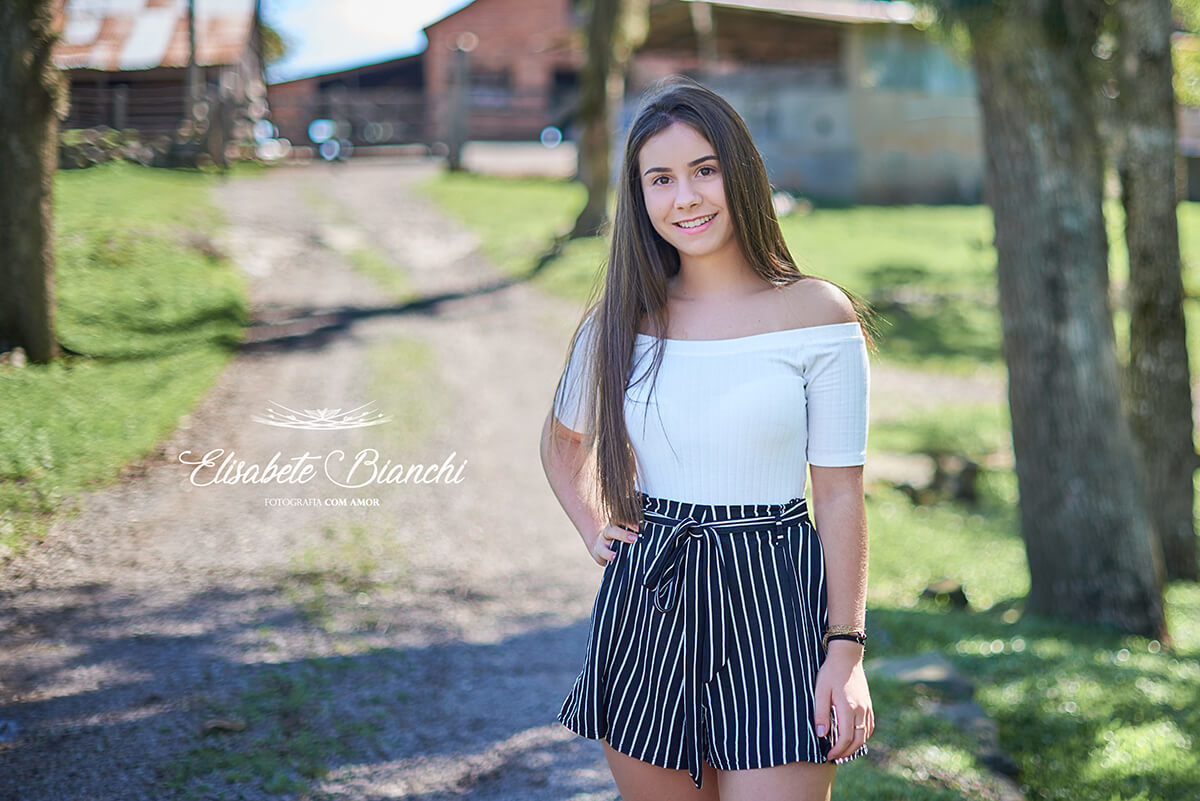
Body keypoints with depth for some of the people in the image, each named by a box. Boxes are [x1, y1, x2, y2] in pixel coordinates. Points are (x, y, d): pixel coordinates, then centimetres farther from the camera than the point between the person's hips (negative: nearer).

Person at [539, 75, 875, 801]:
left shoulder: (816, 315, -5)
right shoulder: (623, 320, 5)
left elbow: (840, 493, -4)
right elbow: (562, 439, 23)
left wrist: (846, 649, -8)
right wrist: (594, 530, 8)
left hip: (772, 608, -3)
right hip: (648, 609, 4)